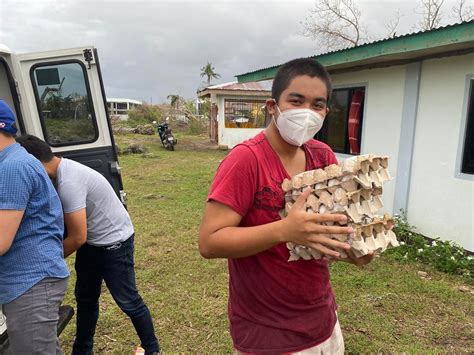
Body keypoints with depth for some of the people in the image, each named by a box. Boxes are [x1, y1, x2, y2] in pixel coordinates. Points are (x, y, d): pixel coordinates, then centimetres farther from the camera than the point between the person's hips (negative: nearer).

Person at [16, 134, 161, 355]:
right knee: (85, 298, 19)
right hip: (92, 241, 9)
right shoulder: (63, 168, 0)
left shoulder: (68, 183, -30)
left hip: (113, 242, -9)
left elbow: (77, 238, -25)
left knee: (127, 301, 3)